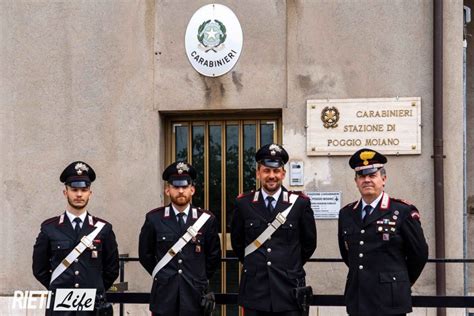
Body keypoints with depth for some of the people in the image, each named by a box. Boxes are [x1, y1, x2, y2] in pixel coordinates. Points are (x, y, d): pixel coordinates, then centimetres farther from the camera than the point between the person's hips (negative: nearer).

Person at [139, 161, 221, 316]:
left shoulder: (206, 220, 1)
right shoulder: (154, 219, 0)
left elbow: (214, 256, 11)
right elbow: (145, 254, 10)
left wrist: (200, 279, 11)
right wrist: (162, 276, 11)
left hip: (195, 296, 0)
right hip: (164, 296, 0)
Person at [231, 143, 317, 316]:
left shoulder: (300, 203, -2)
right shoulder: (243, 203, 2)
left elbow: (309, 243, 9)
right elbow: (237, 242, 15)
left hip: (289, 289, -1)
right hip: (255, 290, 1)